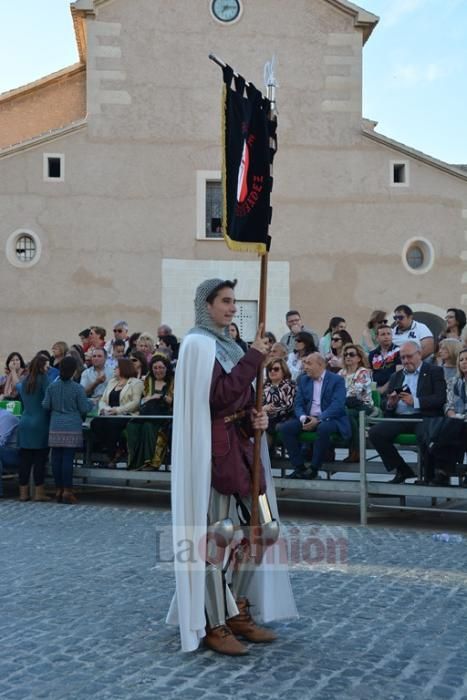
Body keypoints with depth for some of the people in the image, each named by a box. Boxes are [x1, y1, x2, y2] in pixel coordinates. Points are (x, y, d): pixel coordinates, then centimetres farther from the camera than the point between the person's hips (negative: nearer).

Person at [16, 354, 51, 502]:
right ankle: (39, 492, 2)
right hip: (40, 424, -6)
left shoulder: (24, 382, 11)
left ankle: (23, 492, 11)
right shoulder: (44, 379, -8)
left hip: (24, 424, 6)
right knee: (40, 459, -1)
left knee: (25, 459, 7)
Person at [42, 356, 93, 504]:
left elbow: (46, 406, 4)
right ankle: (67, 491, 0)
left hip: (55, 428, 3)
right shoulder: (78, 388, -7)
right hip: (72, 428, -3)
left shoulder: (52, 386, 2)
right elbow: (84, 409, -4)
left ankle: (58, 490, 13)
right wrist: (90, 403, 16)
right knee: (68, 458, -3)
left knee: (56, 457, 6)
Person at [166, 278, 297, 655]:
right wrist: (253, 358, -15)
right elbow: (219, 396, -21)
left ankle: (238, 612, 22)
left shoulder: (227, 344, 17)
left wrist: (255, 417, -1)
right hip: (211, 450, -9)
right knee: (215, 534, -3)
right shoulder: (198, 344, -10)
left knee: (249, 528, 10)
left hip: (239, 447, 9)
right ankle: (214, 624, 7)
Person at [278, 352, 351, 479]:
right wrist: (303, 418, -17)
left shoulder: (337, 380, -4)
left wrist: (319, 419, -27)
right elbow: (298, 404, 6)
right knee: (284, 427, -19)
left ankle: (314, 468, -23)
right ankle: (299, 467, -13)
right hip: (308, 418, 5)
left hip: (329, 419, -5)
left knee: (323, 428, -39)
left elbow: (337, 405, -16)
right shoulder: (303, 379, 12)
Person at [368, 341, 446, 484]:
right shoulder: (396, 376, 23)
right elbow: (386, 405, 18)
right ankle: (402, 470, -6)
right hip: (400, 418, 5)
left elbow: (440, 398, -5)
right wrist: (390, 403, -7)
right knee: (375, 433, -20)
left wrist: (415, 401, -16)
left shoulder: (434, 371, 10)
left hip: (424, 417, -5)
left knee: (424, 435, -38)